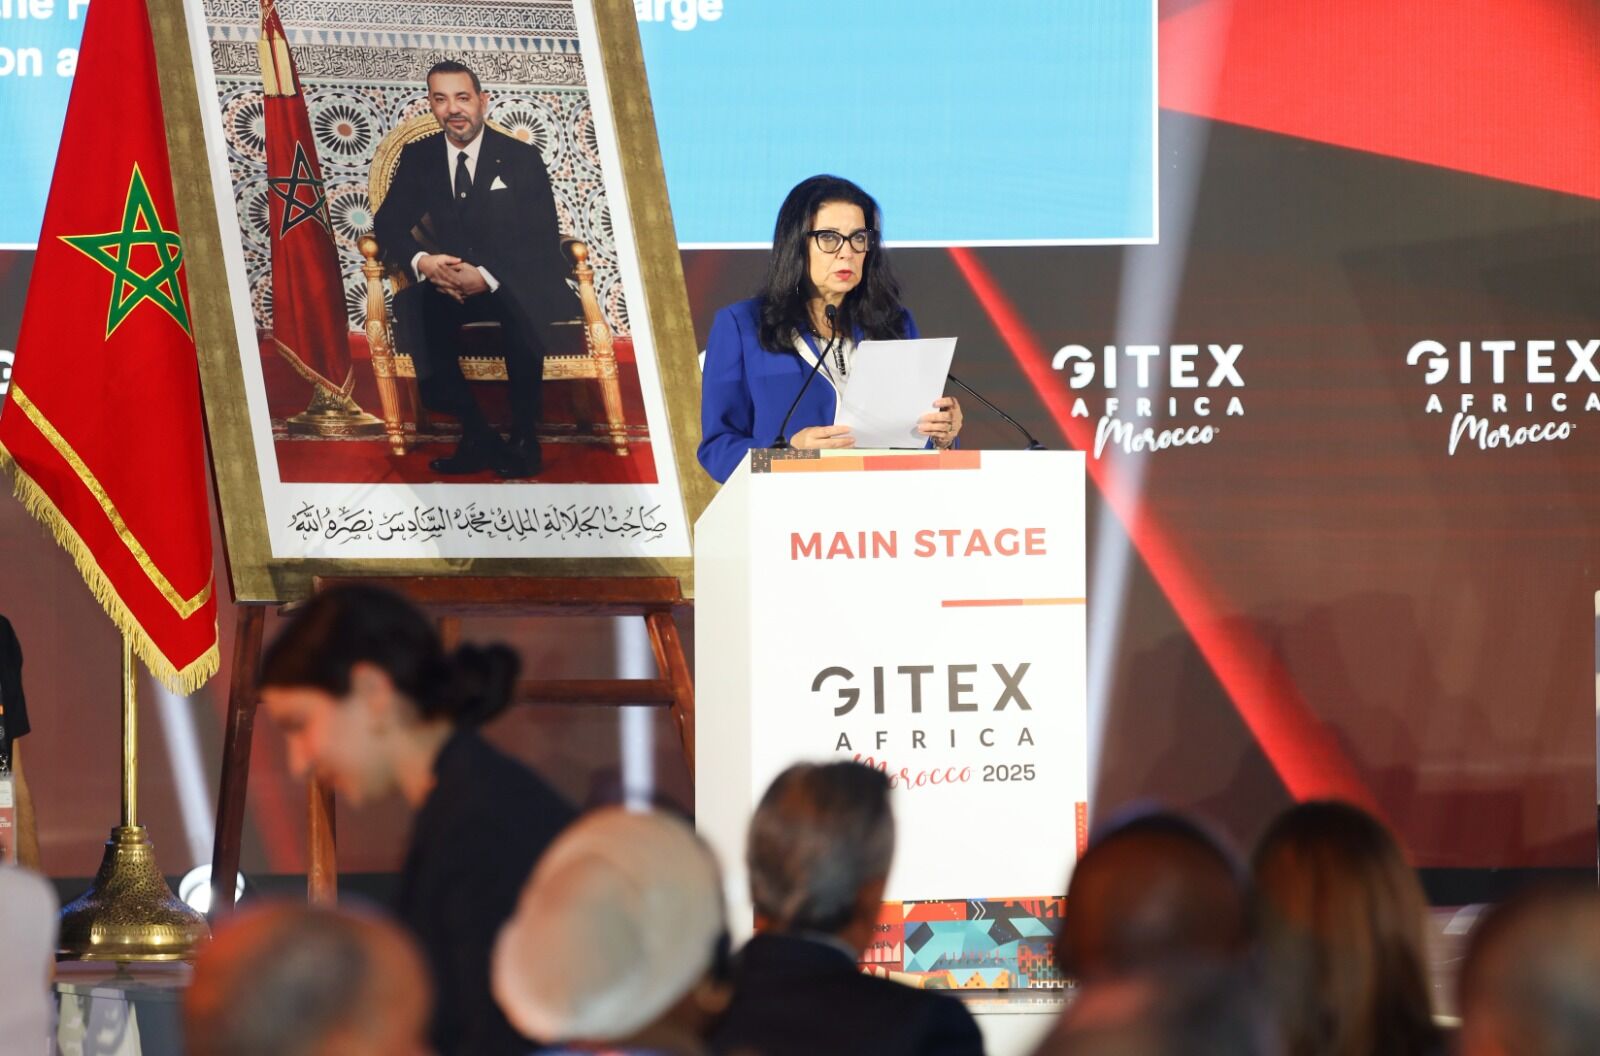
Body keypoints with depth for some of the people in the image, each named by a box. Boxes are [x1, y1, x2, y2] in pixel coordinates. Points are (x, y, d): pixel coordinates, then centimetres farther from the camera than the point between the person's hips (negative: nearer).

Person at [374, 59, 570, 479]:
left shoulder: (521, 158, -2)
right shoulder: (419, 157, 7)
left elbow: (543, 240, -8)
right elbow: (388, 223, 3)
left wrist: (487, 277, -27)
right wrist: (422, 262, -22)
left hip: (513, 286, -3)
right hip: (451, 282, 3)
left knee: (521, 310, -39)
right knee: (417, 310, -32)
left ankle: (525, 439, -24)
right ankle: (477, 436, -25)